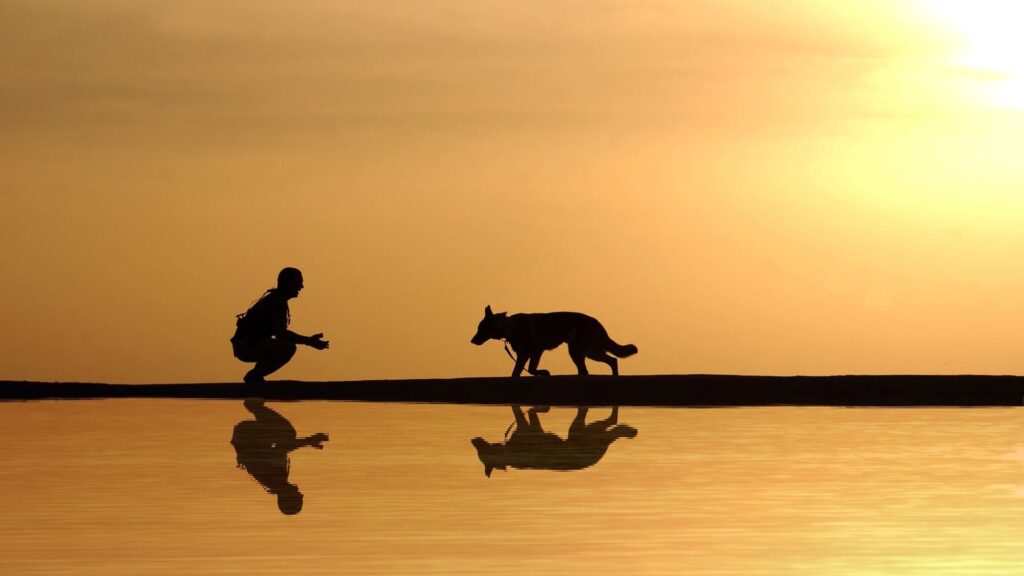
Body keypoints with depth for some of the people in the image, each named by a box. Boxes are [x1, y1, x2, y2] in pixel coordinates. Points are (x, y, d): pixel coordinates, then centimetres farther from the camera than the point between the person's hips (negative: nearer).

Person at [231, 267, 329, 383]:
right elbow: (280, 333, -22)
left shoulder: (275, 299, 19)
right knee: (288, 347, -25)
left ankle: (254, 376, 15)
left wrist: (309, 340, 11)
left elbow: (279, 332, 22)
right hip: (246, 346, -11)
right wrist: (308, 341, -17)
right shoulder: (277, 301, -13)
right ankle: (255, 376, -11)